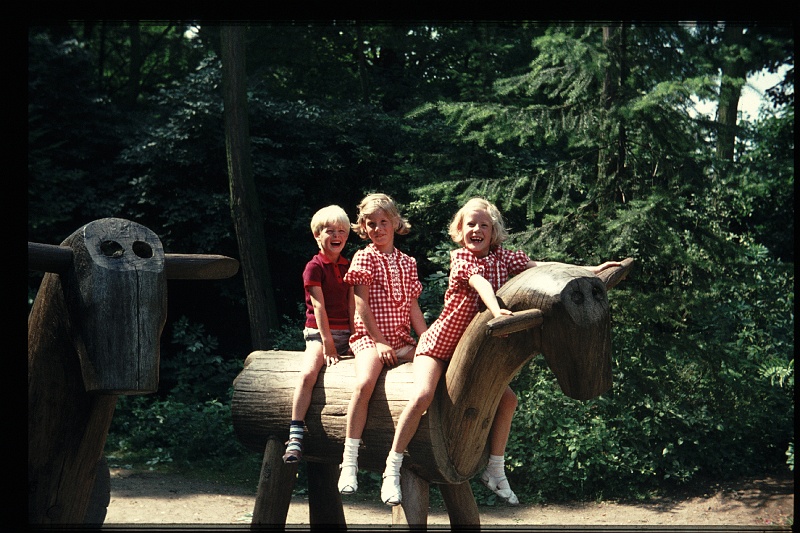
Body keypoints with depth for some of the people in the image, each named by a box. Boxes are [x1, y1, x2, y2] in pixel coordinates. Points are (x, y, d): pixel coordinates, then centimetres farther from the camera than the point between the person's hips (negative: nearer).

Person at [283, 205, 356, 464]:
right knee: (308, 373, -30)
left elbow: (351, 304, 8)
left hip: (345, 334, 5)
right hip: (318, 333, -5)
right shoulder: (314, 267, -3)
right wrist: (328, 344, -17)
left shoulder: (348, 266, 13)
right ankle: (296, 437, -29)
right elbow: (319, 306, -11)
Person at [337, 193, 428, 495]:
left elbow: (413, 306, 15)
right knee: (365, 383, -32)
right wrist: (379, 341, -13)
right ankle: (350, 461, -32)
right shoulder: (364, 258, 3)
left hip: (401, 339, 4)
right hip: (369, 336, -4)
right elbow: (361, 304, -5)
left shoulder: (407, 263, 16)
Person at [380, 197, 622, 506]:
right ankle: (392, 469, -19)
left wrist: (591, 270, -12)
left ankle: (495, 471, 15)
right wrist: (496, 309, -53)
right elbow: (480, 283, -34)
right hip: (438, 345, -6)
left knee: (507, 399, 3)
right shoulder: (460, 257, -15)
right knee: (423, 395, -27)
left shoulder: (502, 258, -1)